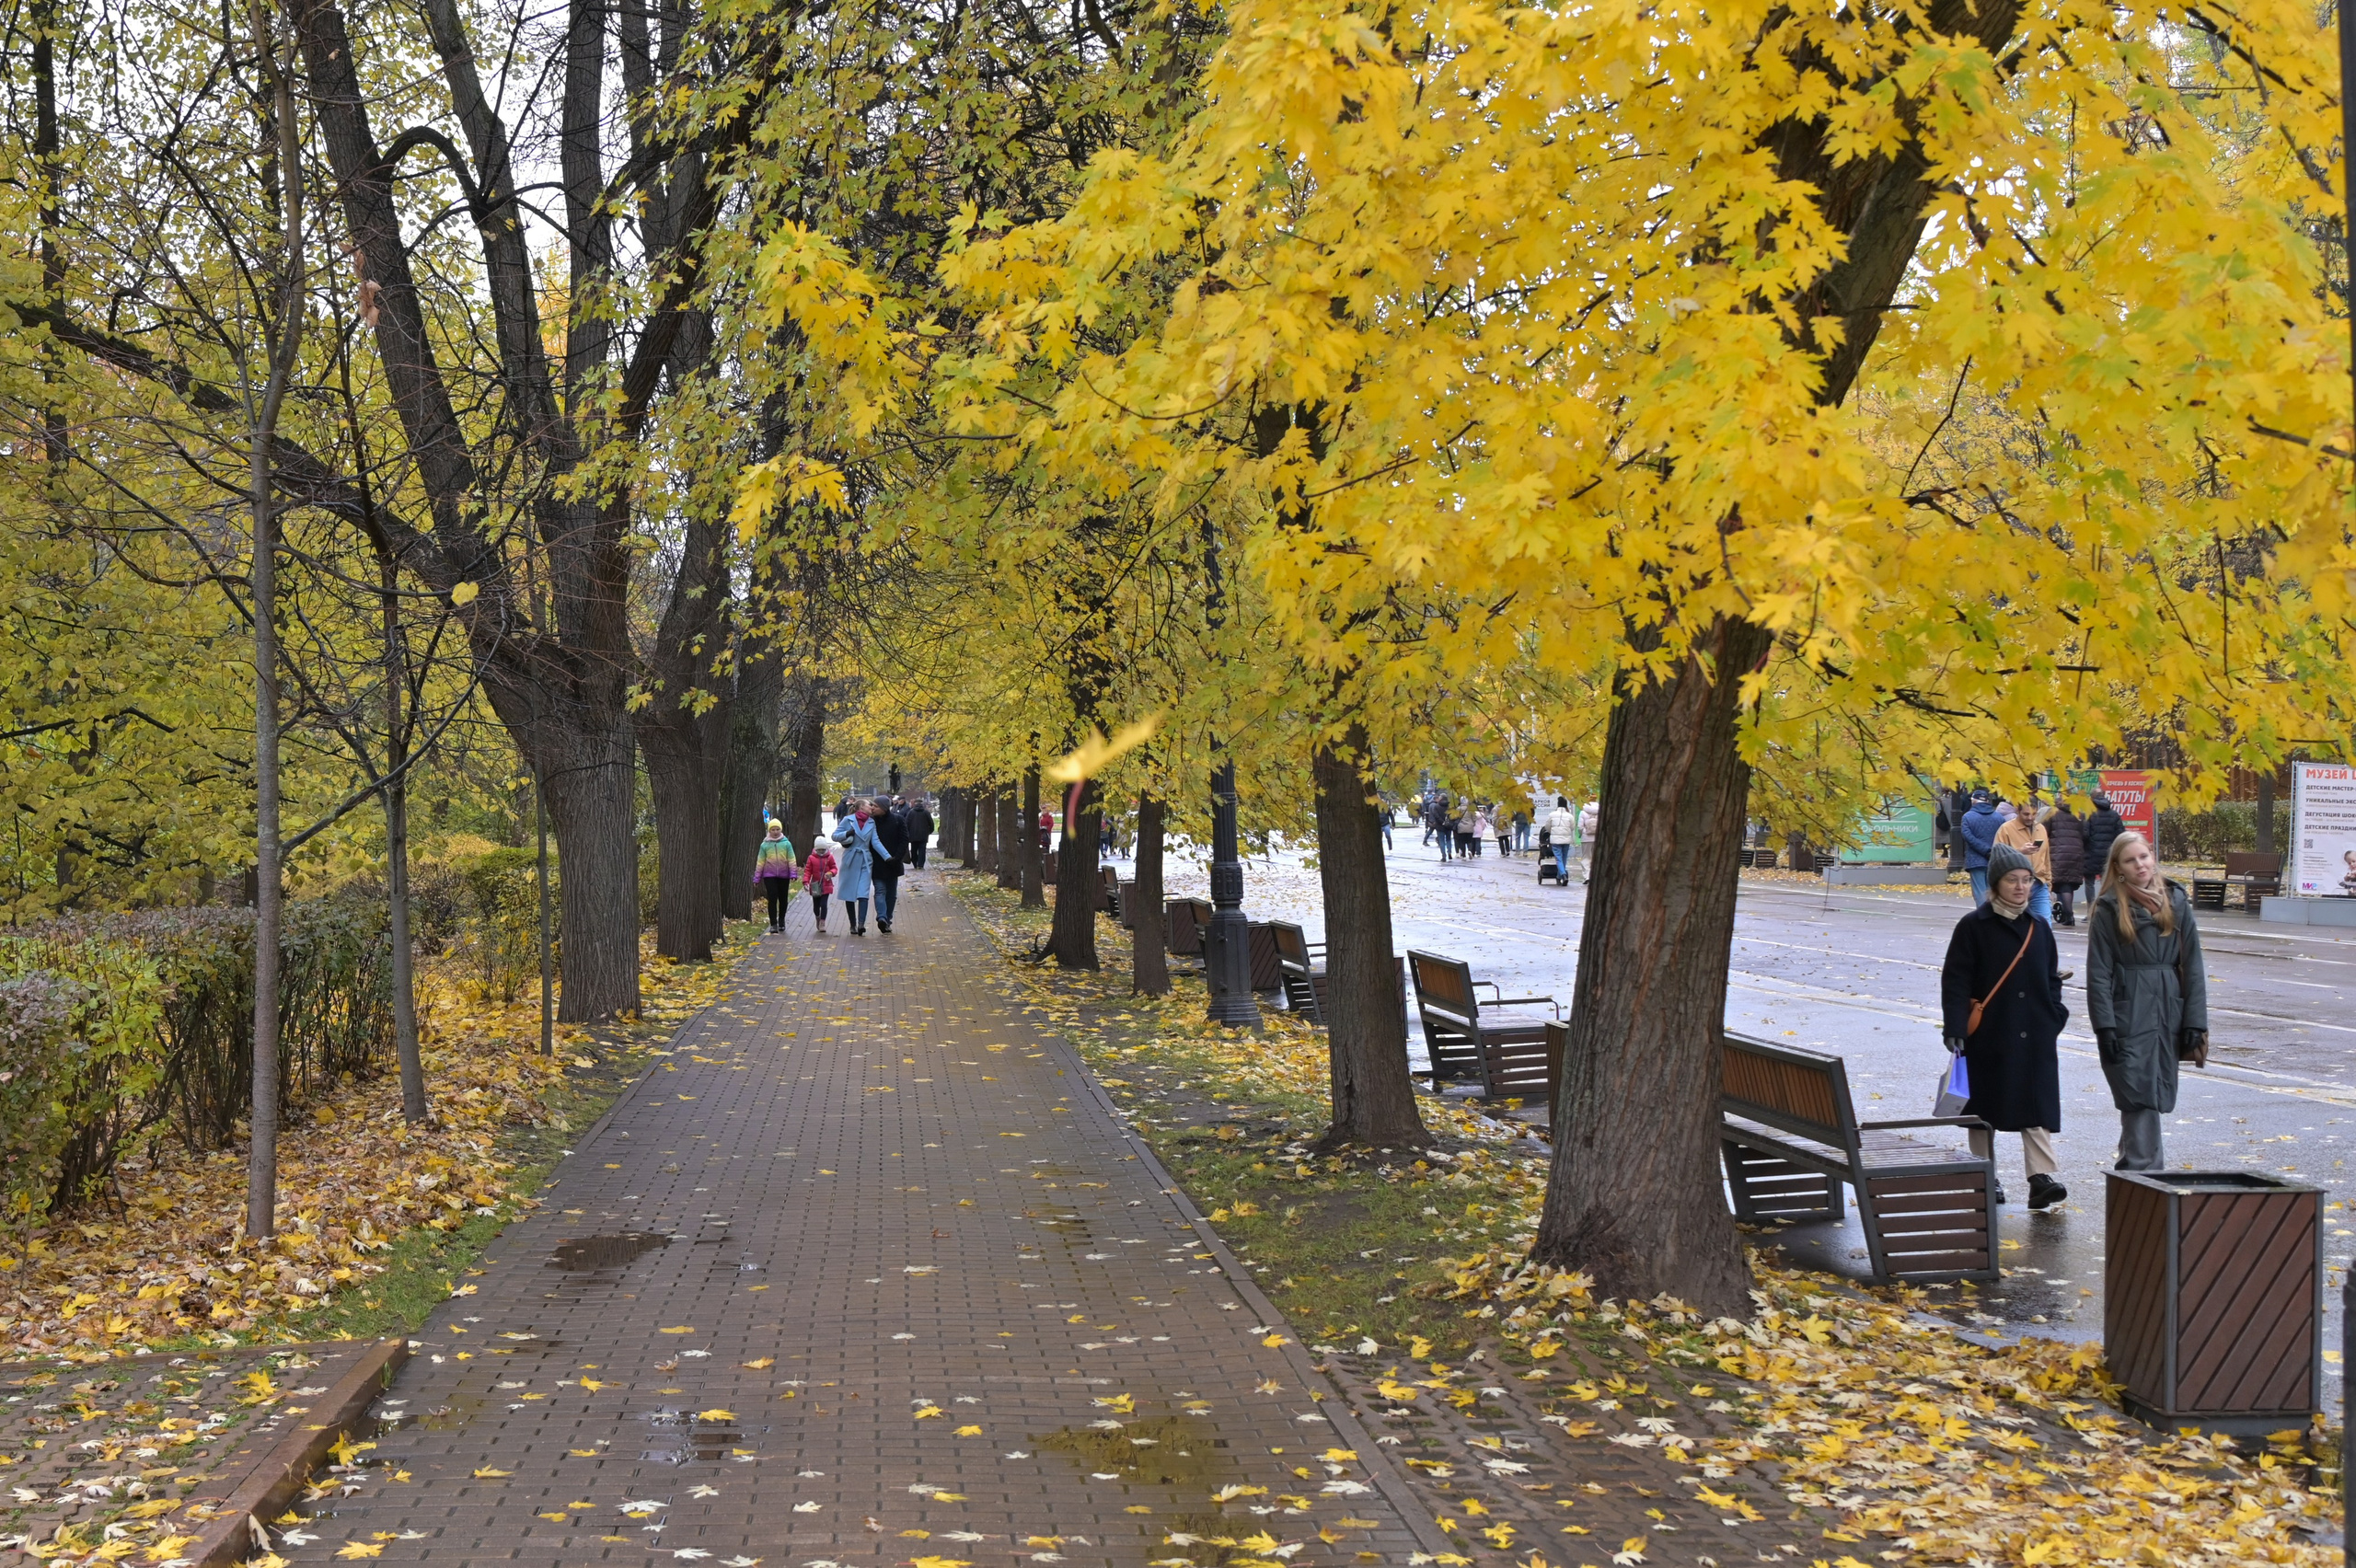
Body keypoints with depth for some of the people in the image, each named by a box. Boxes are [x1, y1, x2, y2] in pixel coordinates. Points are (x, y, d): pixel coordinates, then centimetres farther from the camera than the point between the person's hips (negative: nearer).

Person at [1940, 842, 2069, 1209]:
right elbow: (1954, 981, -8)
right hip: (1988, 1035, -3)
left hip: (2035, 1037, 3)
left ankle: (2042, 1178, -7)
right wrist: (1955, 1028, -15)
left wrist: (2054, 1018, 6)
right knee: (1985, 1108, 7)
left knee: (2037, 1107, -4)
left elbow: (2051, 979, 18)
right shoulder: (1973, 927, -5)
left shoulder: (2038, 928, 9)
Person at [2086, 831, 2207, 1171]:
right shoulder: (2108, 909, -3)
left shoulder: (2176, 902, 7)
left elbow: (2192, 965, 7)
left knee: (2157, 1095, 9)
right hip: (2127, 1014, -4)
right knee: (2139, 1096, -8)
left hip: (2167, 1015, 4)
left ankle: (2131, 1164, 21)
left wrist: (2195, 1021, 1)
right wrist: (2104, 1026, -12)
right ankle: (2143, 1169, -6)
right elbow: (2098, 973, -5)